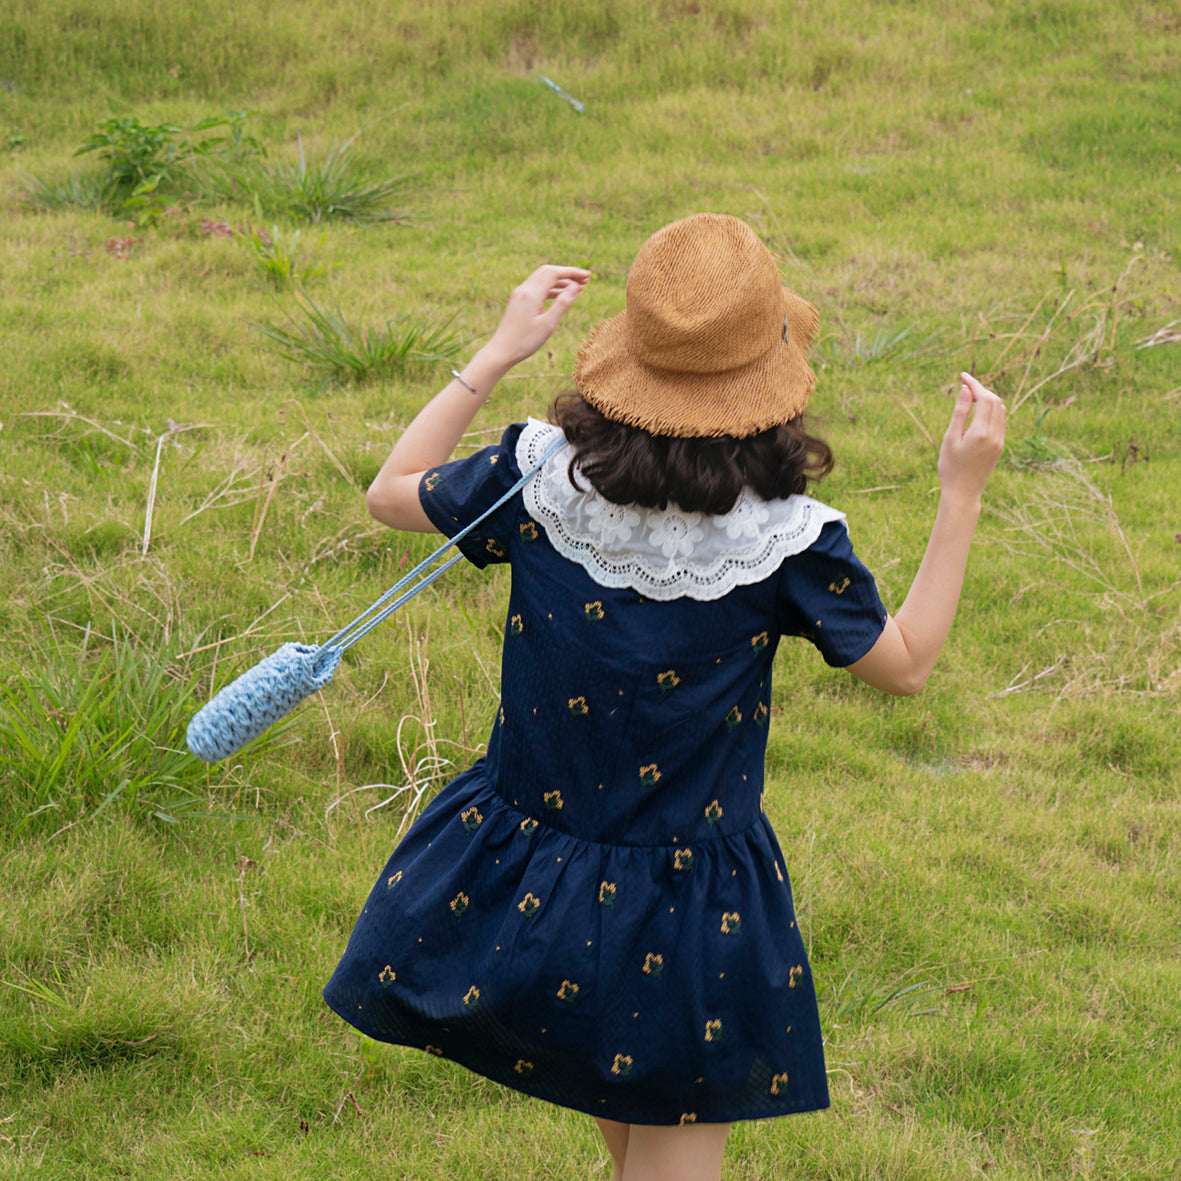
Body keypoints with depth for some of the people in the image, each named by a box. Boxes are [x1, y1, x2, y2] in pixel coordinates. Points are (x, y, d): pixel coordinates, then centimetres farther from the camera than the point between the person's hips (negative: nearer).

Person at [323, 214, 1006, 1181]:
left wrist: (500, 351, 7)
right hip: (686, 913, -4)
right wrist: (963, 494, -3)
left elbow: (393, 492, 4)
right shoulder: (785, 543, -22)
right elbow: (907, 664, -5)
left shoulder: (542, 479, -15)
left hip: (517, 878, 4)